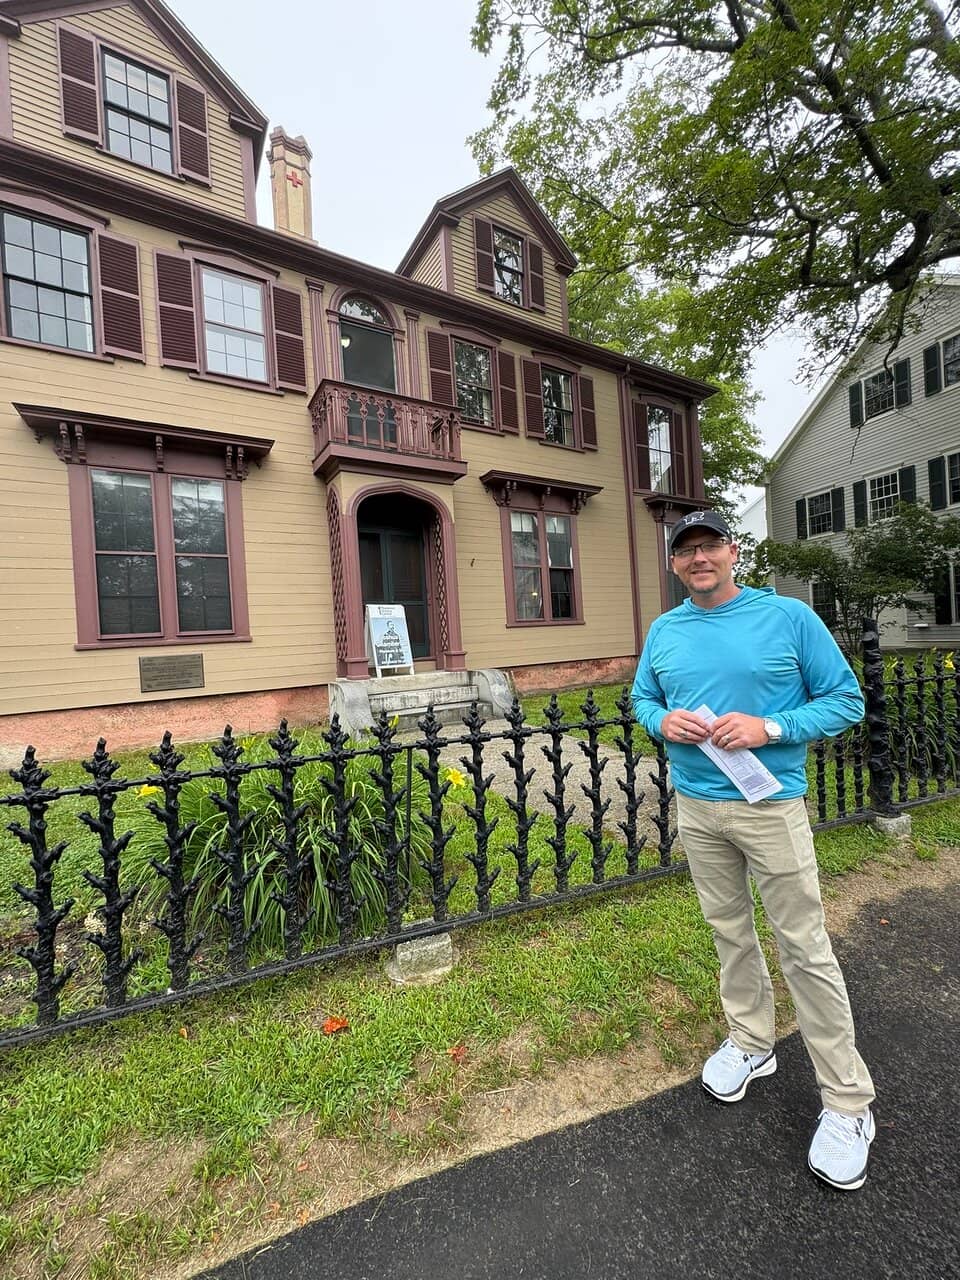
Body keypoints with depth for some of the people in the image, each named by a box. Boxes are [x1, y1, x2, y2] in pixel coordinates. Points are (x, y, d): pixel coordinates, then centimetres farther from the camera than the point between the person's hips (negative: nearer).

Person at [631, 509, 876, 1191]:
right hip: (696, 807, 4)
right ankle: (751, 1044, 43)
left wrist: (769, 728, -20)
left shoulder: (789, 616, -8)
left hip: (771, 807, -4)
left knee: (805, 948, 6)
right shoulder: (664, 631, 4)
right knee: (730, 931, 20)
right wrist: (663, 721, -11)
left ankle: (848, 1104, 28)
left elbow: (846, 701, -5)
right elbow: (641, 698, 12)